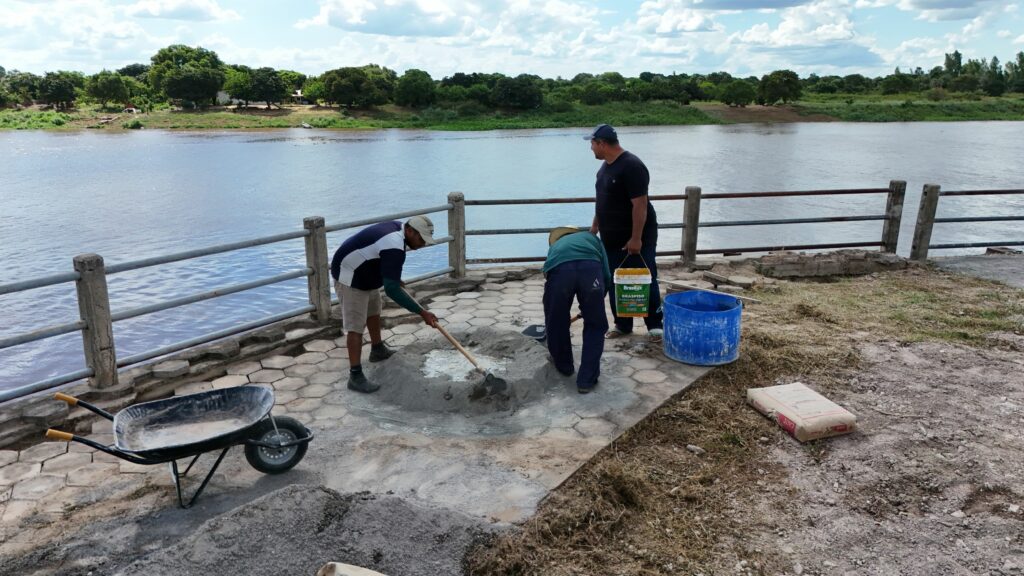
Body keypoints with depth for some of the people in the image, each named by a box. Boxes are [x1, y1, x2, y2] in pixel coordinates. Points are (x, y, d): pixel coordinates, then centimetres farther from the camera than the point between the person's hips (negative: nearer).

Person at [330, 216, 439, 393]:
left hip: (365, 273, 11)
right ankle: (355, 376, -12)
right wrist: (422, 313, -37)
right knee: (355, 326, -12)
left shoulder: (398, 228, -3)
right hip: (349, 277, -11)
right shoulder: (394, 247, -33)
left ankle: (377, 350, 45)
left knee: (373, 310, 25)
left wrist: (396, 279, 29)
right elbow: (392, 290, -38)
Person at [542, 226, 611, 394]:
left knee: (556, 323, 26)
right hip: (590, 267, -1)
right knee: (595, 326, 20)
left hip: (558, 269, 1)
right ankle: (587, 380, 21)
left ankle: (563, 366, 45)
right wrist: (592, 304, 43)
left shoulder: (555, 244, 44)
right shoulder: (591, 238, 40)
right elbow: (607, 276, 27)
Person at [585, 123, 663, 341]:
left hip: (637, 238, -9)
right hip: (612, 238, 9)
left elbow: (640, 205, -24)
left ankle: (655, 325, 12)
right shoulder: (606, 165, 9)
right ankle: (622, 325, 22)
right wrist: (595, 227, 19)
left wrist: (636, 238, -25)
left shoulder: (632, 166, -21)